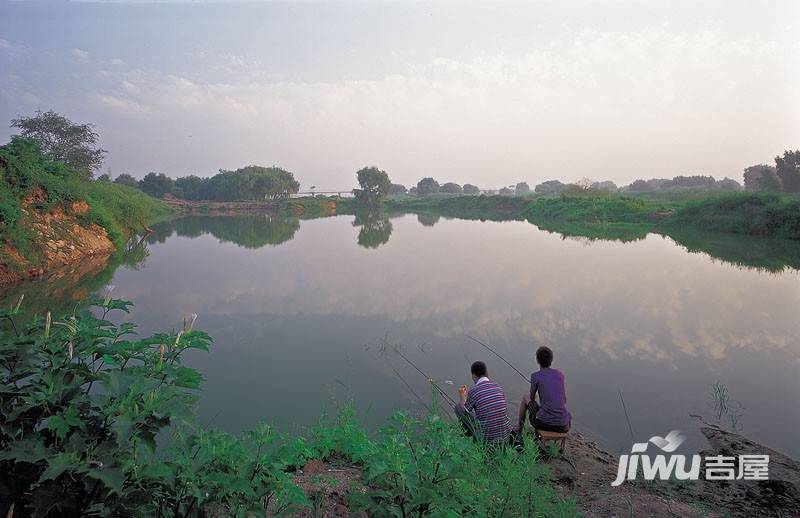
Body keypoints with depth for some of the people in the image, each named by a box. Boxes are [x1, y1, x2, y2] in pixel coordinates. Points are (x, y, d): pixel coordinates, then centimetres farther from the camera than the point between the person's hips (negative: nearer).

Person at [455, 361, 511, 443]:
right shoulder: (498, 387, 1)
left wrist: (463, 398, 18)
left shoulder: (473, 390, -13)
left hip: (486, 437, -5)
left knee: (458, 407, 10)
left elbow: (464, 412, -1)